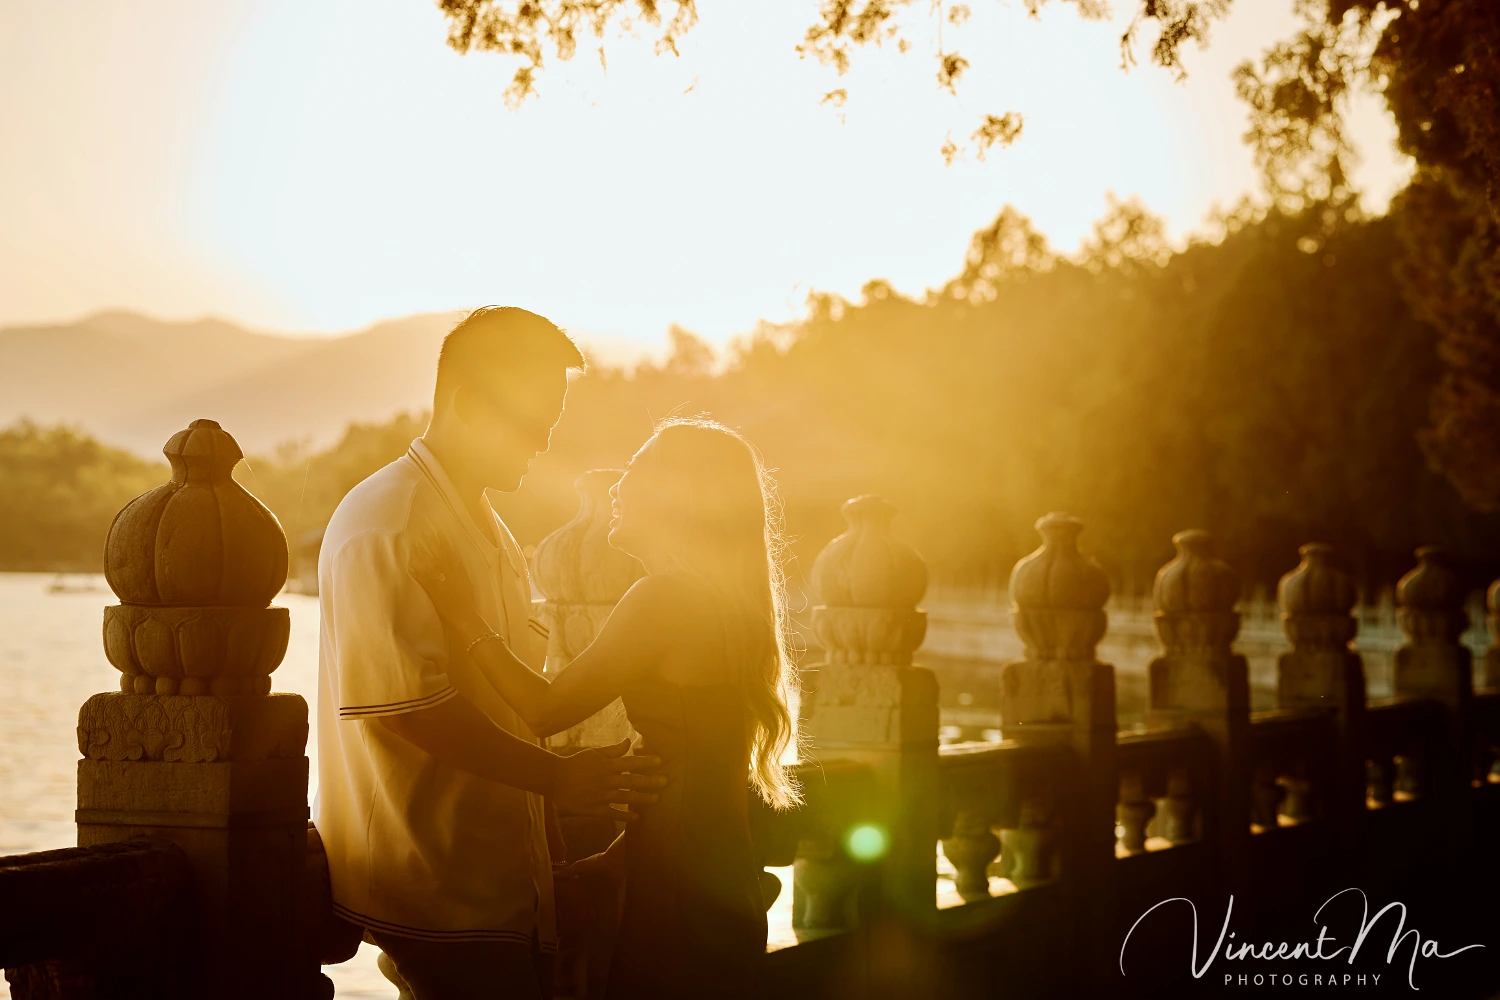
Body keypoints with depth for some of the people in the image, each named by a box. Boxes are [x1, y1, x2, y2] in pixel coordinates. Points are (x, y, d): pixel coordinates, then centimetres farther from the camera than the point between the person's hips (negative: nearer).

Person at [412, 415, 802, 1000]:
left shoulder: (665, 598, -17)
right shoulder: (729, 602, 12)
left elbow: (546, 710, -14)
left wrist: (464, 616, -7)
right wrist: (619, 855, 21)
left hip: (681, 900, -9)